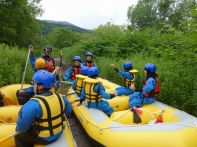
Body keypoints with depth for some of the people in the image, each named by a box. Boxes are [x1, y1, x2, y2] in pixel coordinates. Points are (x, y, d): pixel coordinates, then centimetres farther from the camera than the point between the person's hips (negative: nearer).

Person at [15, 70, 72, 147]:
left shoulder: (33, 104, -28)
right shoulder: (60, 97, -10)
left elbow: (22, 127, -23)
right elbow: (68, 110, 6)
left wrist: (18, 129, -1)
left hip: (43, 138, -6)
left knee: (18, 136, 18)